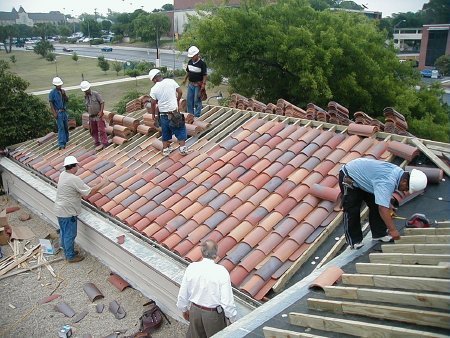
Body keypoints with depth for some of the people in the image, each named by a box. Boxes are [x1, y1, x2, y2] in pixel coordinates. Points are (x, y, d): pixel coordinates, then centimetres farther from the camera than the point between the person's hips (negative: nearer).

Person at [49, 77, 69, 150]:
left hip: (64, 111, 6)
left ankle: (65, 140, 30)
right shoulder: (52, 92, -9)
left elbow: (67, 100, 9)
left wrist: (64, 94, -10)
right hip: (58, 112, -6)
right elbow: (51, 103, -10)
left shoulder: (62, 91, 9)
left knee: (66, 126, 14)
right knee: (61, 127, -11)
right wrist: (54, 113, -16)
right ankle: (61, 144, -12)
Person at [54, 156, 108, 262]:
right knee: (70, 235, 7)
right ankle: (71, 256, 22)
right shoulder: (74, 179, -27)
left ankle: (67, 251, 40)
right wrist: (102, 183, -14)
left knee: (64, 232, 23)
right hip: (68, 213, -9)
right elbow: (90, 192, -24)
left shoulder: (63, 174, 1)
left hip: (60, 210, 9)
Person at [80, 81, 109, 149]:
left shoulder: (95, 94, -7)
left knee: (101, 130, -8)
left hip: (98, 116, -6)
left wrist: (101, 112, -18)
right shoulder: (85, 97, 10)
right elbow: (87, 107, 18)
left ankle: (105, 144, -6)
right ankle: (97, 143, 24)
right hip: (91, 117, 6)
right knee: (93, 131, 12)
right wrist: (89, 114, 12)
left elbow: (102, 102, -10)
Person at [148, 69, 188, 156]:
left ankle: (166, 149, 24)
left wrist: (153, 115, 8)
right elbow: (180, 92, -2)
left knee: (165, 132, 17)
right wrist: (177, 101, 16)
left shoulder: (154, 89, -8)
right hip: (174, 113, -1)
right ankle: (183, 148, 8)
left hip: (163, 114, 1)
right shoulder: (171, 81, -7)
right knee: (180, 130, 11)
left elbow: (153, 104, -6)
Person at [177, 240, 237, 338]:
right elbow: (227, 300, -21)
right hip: (214, 315, -3)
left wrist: (184, 309, 15)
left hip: (195, 311, 3)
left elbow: (182, 294, -3)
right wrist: (232, 318, -5)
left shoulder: (191, 268, -15)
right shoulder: (221, 272, -25)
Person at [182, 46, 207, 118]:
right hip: (190, 84, 7)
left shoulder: (202, 63, -13)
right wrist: (185, 79, 17)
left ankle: (197, 116, 7)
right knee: (189, 100, 12)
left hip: (198, 85, -7)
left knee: (197, 101, -2)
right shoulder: (190, 62, 6)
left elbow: (205, 75, -14)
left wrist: (204, 84, -20)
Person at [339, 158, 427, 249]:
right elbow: (383, 208, -40)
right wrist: (392, 230, -35)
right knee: (352, 211, -8)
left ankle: (379, 234, 17)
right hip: (348, 177, -9)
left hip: (362, 178, 10)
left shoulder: (399, 172, -7)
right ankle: (354, 241, 3)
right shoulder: (388, 181, -36)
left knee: (375, 205, 8)